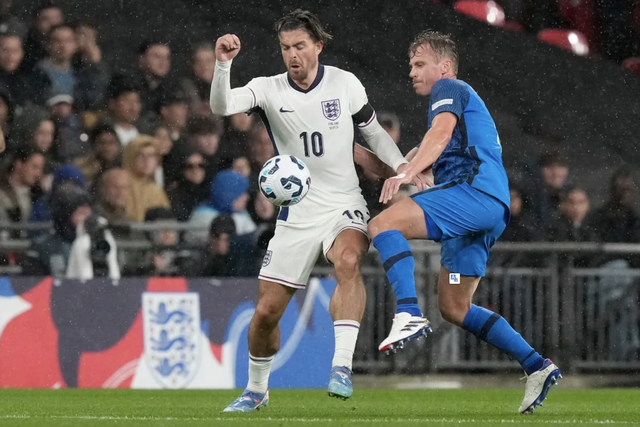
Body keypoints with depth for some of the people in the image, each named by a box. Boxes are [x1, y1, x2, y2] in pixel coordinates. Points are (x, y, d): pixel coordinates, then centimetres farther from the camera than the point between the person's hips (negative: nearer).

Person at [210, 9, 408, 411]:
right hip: (296, 214, 1)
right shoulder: (269, 90, -5)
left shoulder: (345, 83, -2)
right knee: (267, 311, 1)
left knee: (348, 262, -35)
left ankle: (342, 365, -38)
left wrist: (403, 166, -2)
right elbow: (221, 106, -22)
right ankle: (257, 389, 26)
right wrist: (222, 64, -38)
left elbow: (373, 131, 12)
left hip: (345, 207, -1)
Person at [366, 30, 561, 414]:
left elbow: (441, 133, -15)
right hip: (494, 211, 10)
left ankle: (410, 314, -40)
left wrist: (408, 173, -29)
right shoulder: (463, 101, 36)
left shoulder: (450, 88, 6)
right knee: (454, 308, 11)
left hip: (475, 190, -10)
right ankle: (537, 366, 7)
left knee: (383, 224, -23)